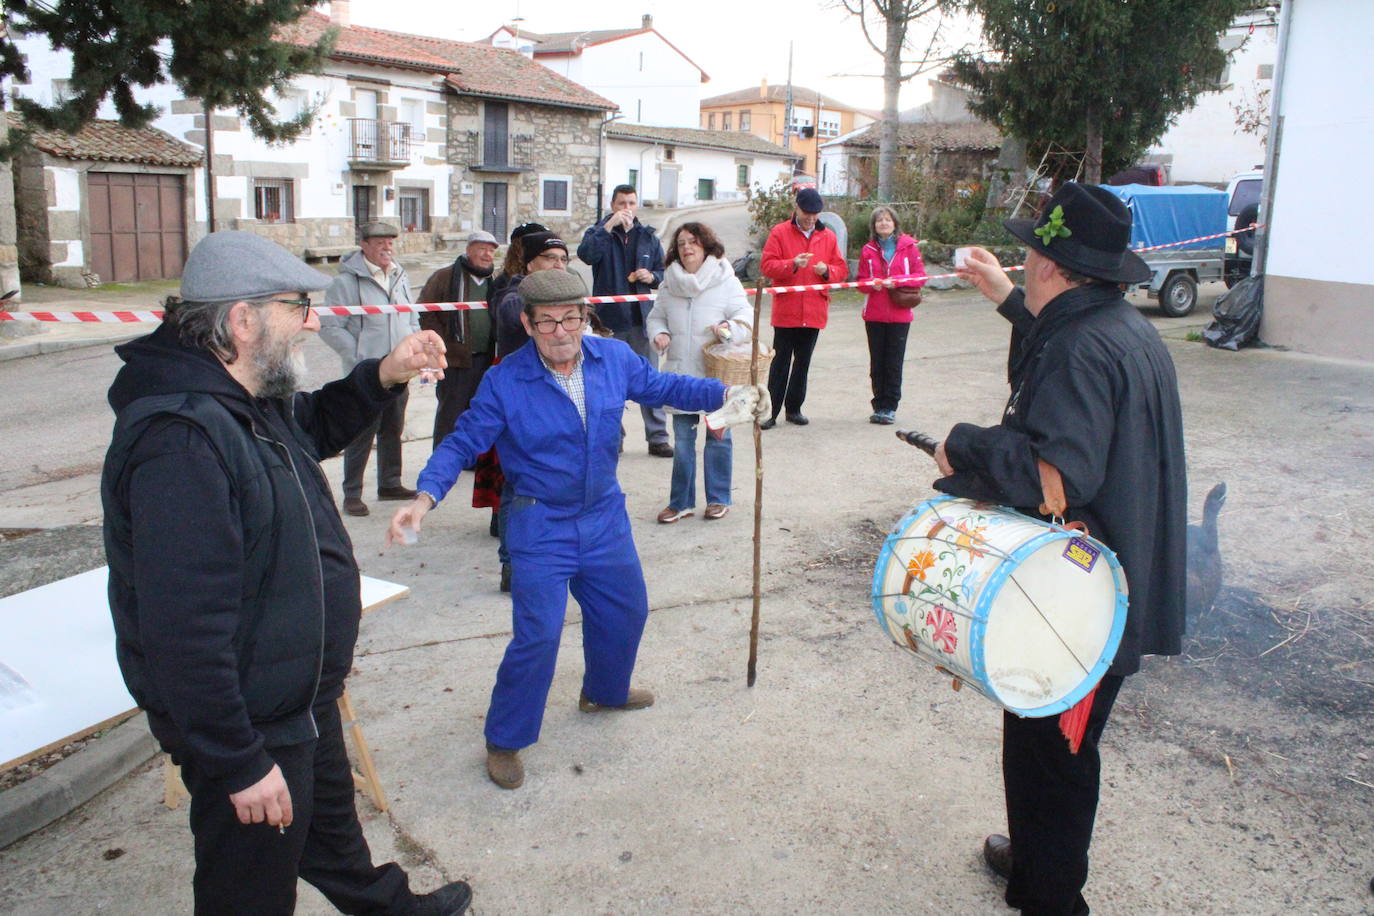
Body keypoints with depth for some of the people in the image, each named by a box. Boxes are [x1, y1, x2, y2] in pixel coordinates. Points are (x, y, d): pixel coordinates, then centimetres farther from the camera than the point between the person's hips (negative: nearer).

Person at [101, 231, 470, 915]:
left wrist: (383, 376, 5)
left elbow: (314, 429, 24)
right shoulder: (181, 438, -32)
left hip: (300, 700, 10)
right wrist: (240, 763, -27)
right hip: (251, 727, -10)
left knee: (331, 822, 33)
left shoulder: (253, 401, 1)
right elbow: (185, 628, -34)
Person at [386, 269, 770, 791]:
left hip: (605, 517, 6)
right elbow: (462, 444, -14)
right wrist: (425, 498, -29)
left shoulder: (615, 358, -6)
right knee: (538, 635, -9)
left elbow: (664, 387, 8)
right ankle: (504, 740, 13)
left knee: (626, 610, 21)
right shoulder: (505, 382, -17)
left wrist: (726, 393, -5)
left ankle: (605, 690, 51)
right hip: (540, 527, -5)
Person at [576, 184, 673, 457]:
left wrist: (652, 277, -3)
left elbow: (664, 272, 19)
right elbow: (586, 254, -19)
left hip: (642, 317, 2)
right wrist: (609, 225, -22)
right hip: (609, 318, -2)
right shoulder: (600, 232, 3)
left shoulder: (648, 237, 13)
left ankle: (657, 437, 6)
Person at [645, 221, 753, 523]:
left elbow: (745, 317, -9)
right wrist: (658, 333, -5)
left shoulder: (726, 281, -4)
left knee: (718, 438, 9)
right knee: (682, 440, 9)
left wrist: (729, 327, -30)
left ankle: (718, 498, 23)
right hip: (680, 374, 3)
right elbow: (656, 316, 16)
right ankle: (681, 501, 20)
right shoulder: (670, 283, 6)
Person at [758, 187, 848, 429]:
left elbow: (842, 269, 10)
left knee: (803, 362, 11)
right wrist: (792, 264, -22)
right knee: (781, 361, -2)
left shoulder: (828, 236, 10)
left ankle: (794, 408, 21)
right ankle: (771, 411, 3)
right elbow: (766, 265, -7)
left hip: (814, 312, 4)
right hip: (785, 310, -3)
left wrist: (827, 270, -11)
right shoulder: (779, 232, 0)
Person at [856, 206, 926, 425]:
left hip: (899, 314, -2)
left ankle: (890, 407, 8)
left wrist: (896, 281, -15)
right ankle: (879, 405, 15)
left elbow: (920, 276, -1)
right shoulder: (868, 250, 6)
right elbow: (860, 280, 8)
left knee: (894, 362, 0)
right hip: (874, 314, 2)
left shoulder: (908, 247, 1)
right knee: (877, 362, 6)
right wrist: (872, 282, -14)